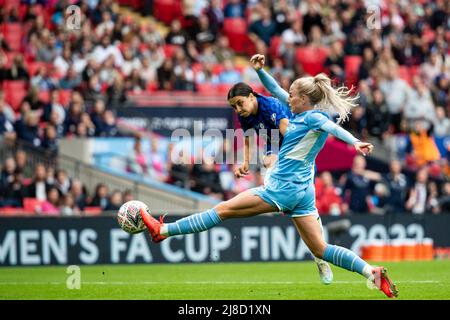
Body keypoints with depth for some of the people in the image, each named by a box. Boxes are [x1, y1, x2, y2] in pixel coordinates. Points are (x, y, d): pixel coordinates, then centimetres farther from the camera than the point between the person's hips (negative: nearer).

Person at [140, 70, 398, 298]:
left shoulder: (314, 117, -13)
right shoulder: (300, 113, 13)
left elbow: (333, 127, -33)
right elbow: (277, 92, 24)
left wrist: (355, 142, -50)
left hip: (282, 188, -9)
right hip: (303, 192, 9)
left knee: (224, 210, 0)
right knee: (320, 249, 5)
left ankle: (163, 230, 7)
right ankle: (372, 272, -5)